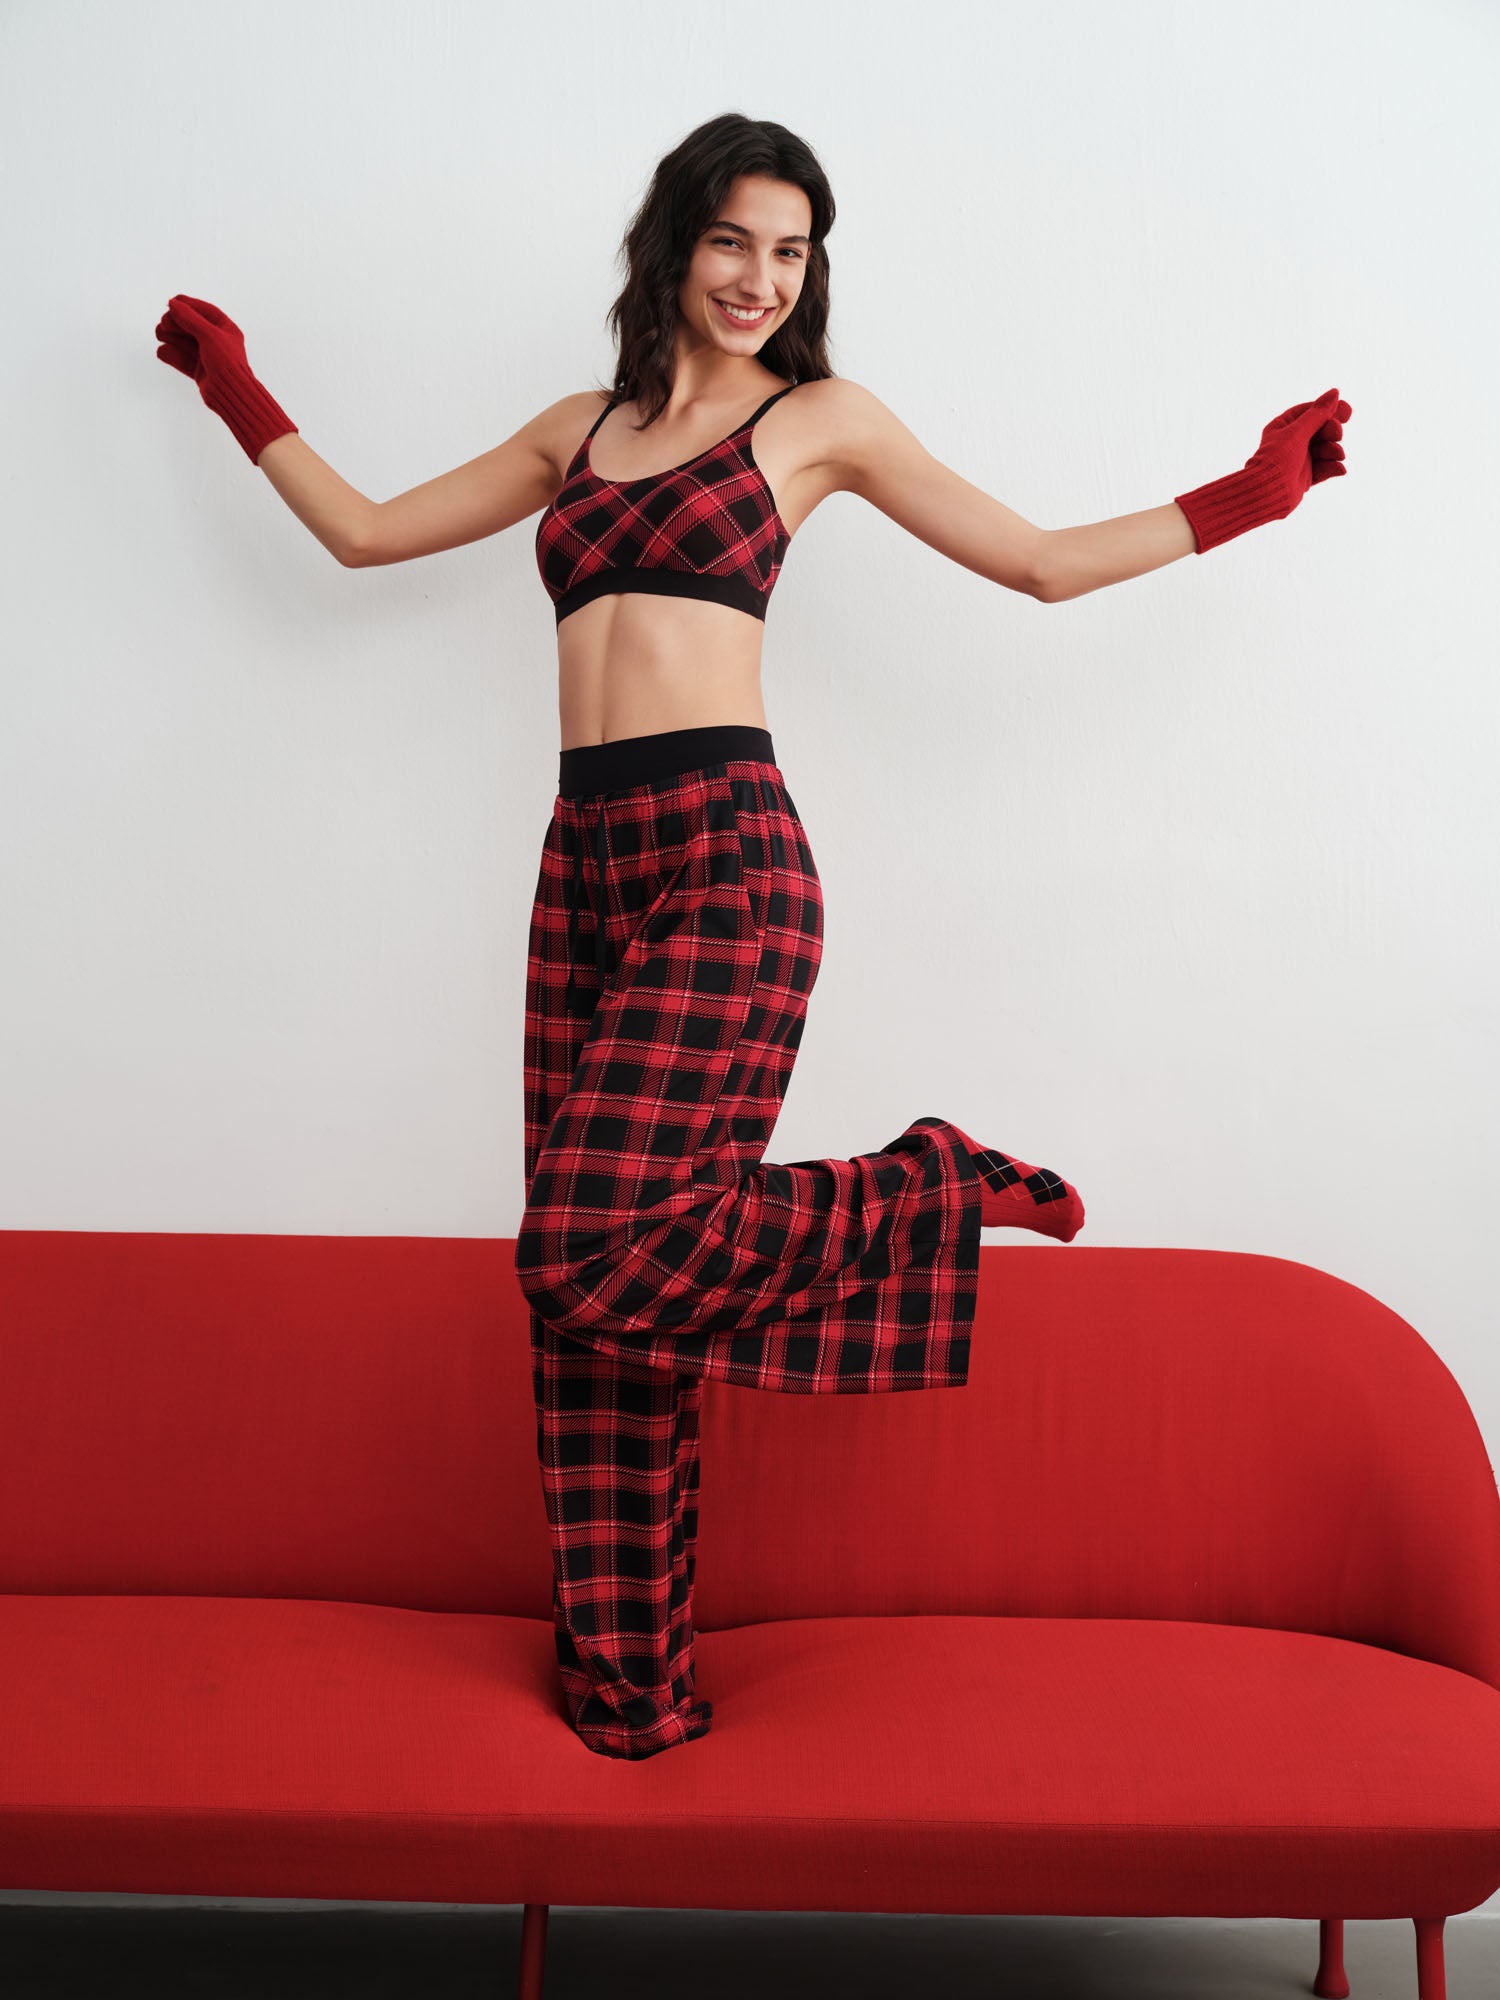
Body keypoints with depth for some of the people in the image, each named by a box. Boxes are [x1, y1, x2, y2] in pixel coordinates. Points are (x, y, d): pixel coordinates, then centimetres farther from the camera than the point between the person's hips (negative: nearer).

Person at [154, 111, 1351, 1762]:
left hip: (723, 855, -5)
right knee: (583, 1276, 0)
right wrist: (237, 392, 35)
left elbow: (1045, 562, 15)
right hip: (583, 865, 5)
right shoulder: (581, 429, 23)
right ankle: (625, 1683, 11)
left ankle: (933, 1201, 6)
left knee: (602, 1246, -17)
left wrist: (1243, 499, 15)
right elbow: (366, 532, 28)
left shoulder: (818, 416, 11)